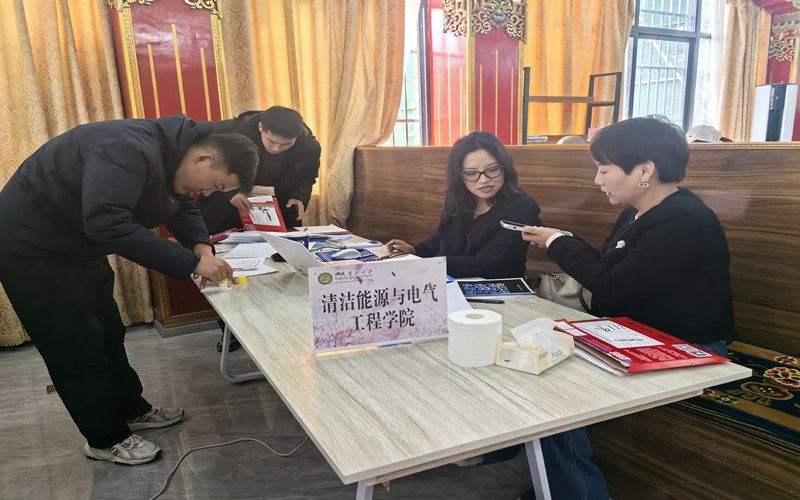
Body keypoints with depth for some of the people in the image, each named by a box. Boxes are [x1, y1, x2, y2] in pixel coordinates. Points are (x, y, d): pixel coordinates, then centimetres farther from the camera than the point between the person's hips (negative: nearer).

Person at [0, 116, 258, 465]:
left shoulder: (171, 157, -3)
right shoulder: (133, 152, -34)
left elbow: (182, 209, 6)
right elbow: (106, 224, -42)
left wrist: (203, 247, -16)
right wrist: (192, 263, -40)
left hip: (78, 246, 9)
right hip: (32, 248, -9)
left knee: (108, 335, 17)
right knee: (77, 347, 1)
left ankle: (131, 410, 34)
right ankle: (106, 438, 18)